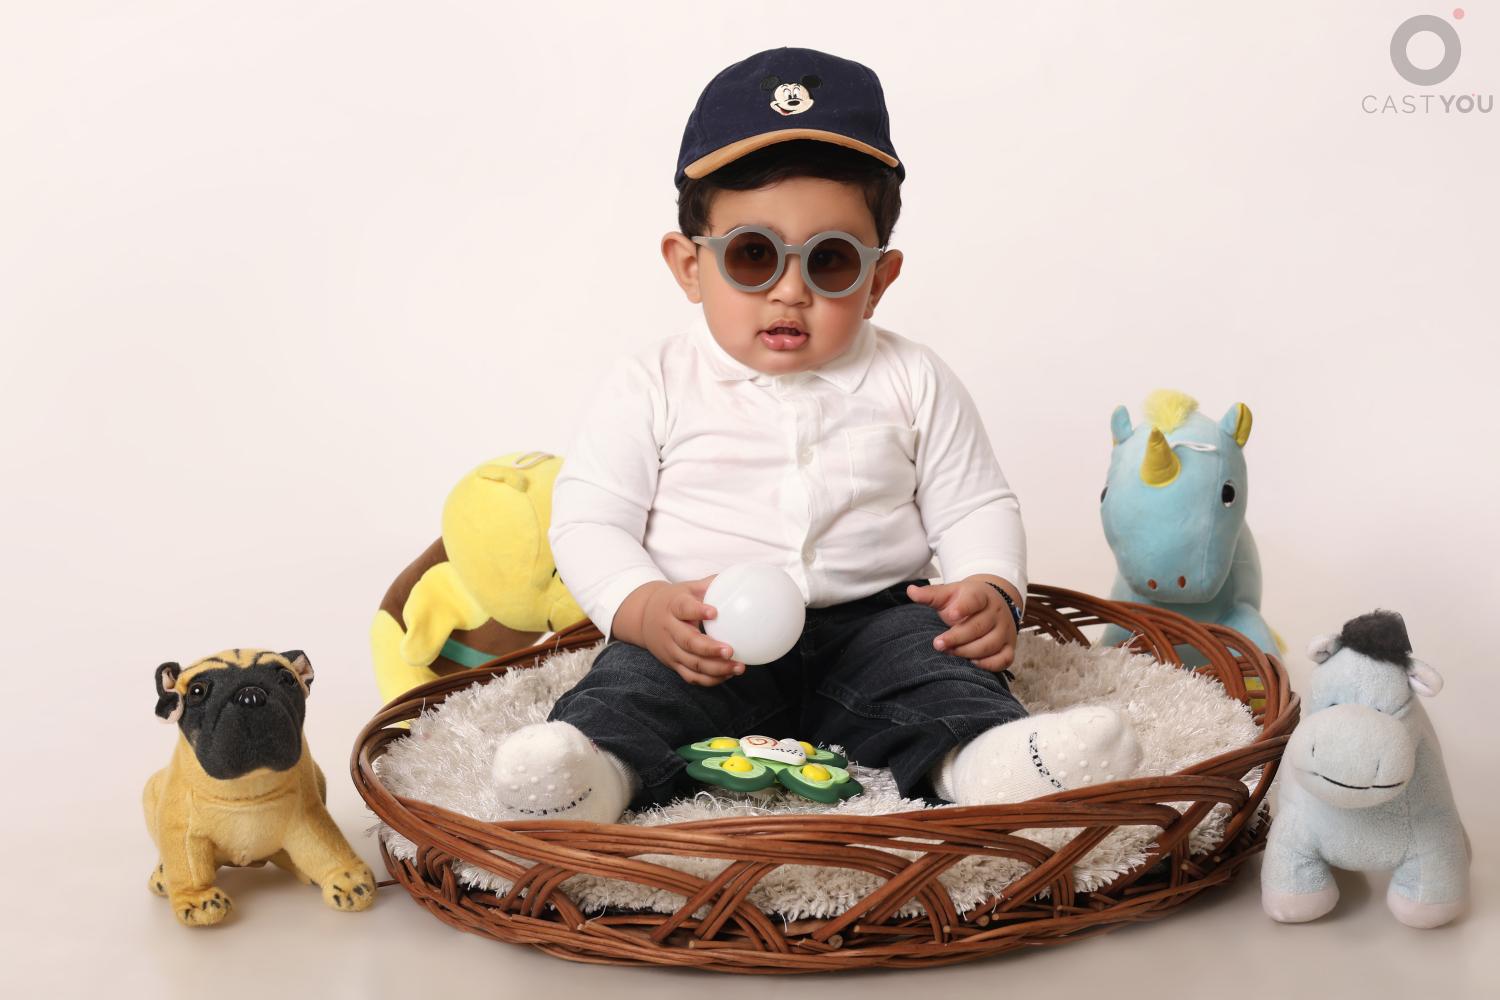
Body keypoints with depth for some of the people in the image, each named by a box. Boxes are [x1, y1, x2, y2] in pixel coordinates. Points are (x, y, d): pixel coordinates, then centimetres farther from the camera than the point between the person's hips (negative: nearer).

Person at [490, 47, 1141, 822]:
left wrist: (991, 590, -11)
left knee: (933, 656, -25)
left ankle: (980, 755, -48)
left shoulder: (912, 383, 8)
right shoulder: (652, 386, 3)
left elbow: (974, 508, 12)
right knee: (637, 681, -26)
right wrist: (645, 609, -21)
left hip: (872, 620, 1)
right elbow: (588, 521, -1)